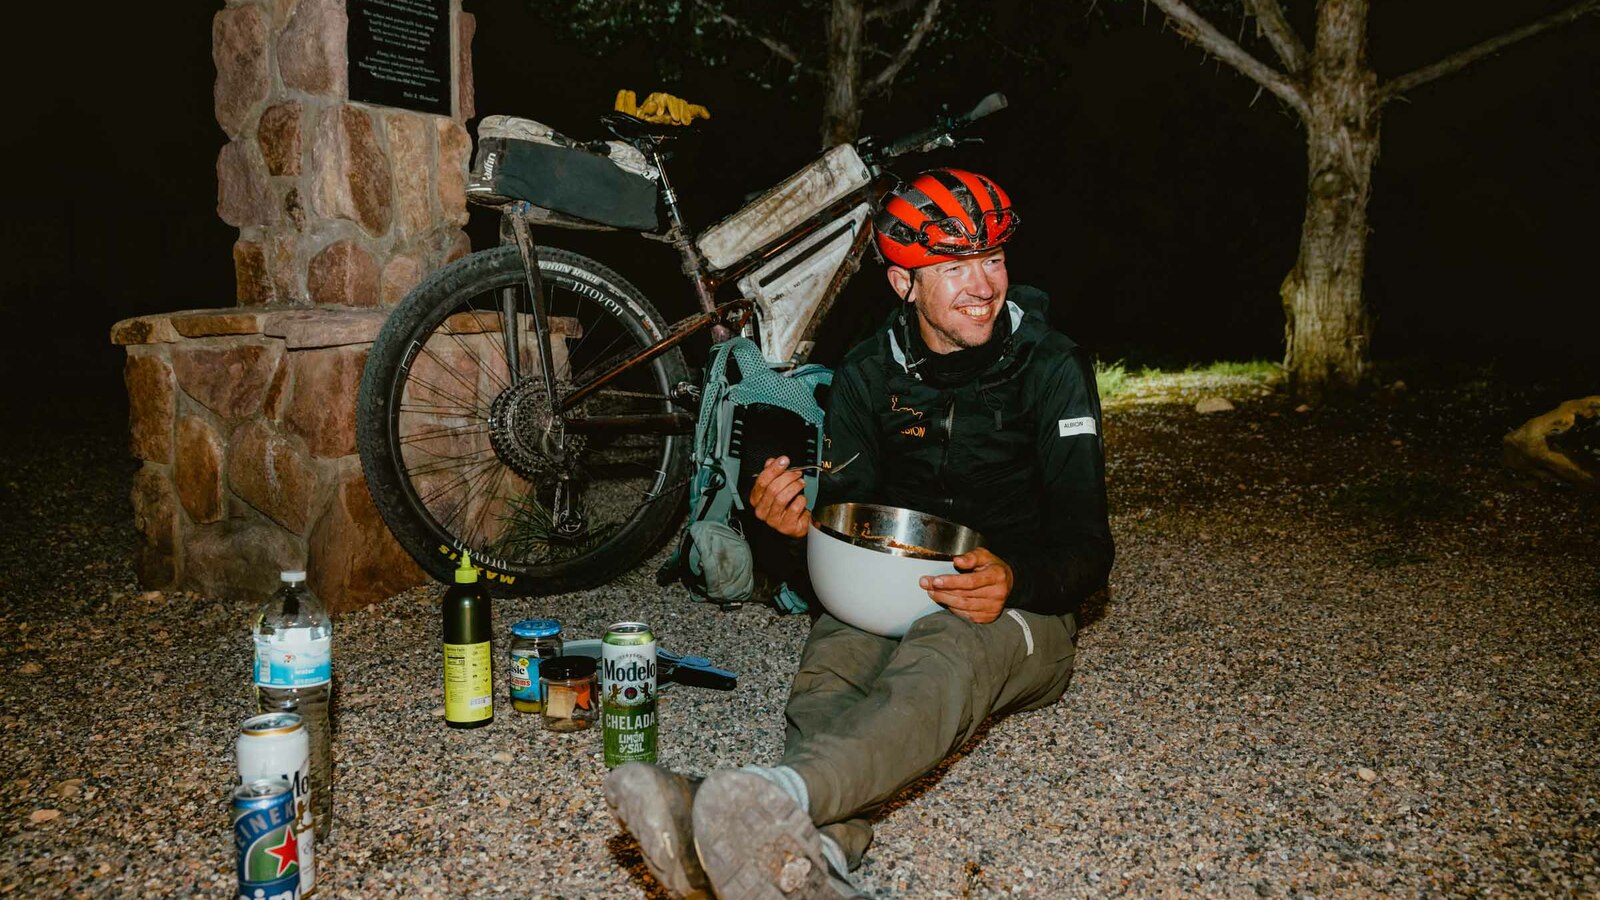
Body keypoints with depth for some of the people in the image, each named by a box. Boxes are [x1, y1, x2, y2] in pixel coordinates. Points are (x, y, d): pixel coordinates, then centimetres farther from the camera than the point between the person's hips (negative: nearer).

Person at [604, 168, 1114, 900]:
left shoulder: (1051, 368, -4)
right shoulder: (868, 374, 5)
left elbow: (1087, 545, -8)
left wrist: (1013, 581, -32)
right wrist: (801, 522, -20)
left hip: (1019, 607, -3)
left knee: (943, 652, -38)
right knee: (833, 651, -32)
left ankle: (781, 798, -66)